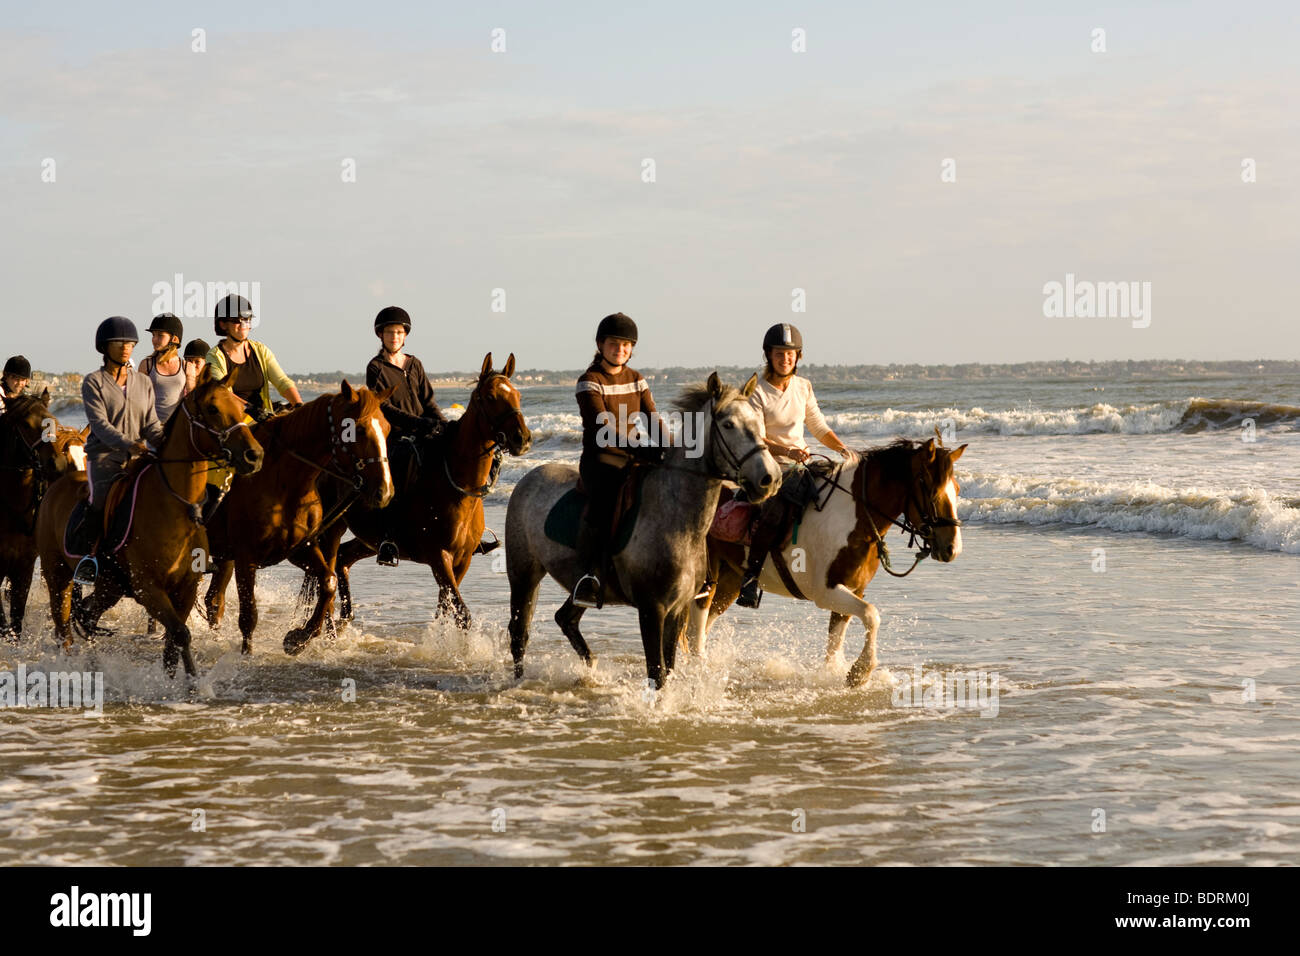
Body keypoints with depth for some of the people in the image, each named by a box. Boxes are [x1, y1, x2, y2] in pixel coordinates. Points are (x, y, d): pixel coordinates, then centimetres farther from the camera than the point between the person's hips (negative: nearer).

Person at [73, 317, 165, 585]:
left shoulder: (143, 382, 15)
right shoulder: (93, 382, 2)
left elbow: (151, 424, 9)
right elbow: (99, 424, -11)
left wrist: (167, 444, -12)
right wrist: (128, 444, -27)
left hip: (138, 458, 4)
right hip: (104, 456, -4)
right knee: (103, 499, -29)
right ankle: (90, 554, -15)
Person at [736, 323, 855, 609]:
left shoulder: (803, 387, 9)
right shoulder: (757, 392, -7)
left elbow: (819, 428, 16)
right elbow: (756, 439, -13)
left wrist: (843, 449, -1)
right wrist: (788, 451, -28)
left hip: (802, 465, 6)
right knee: (777, 510, -31)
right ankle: (751, 576, -21)